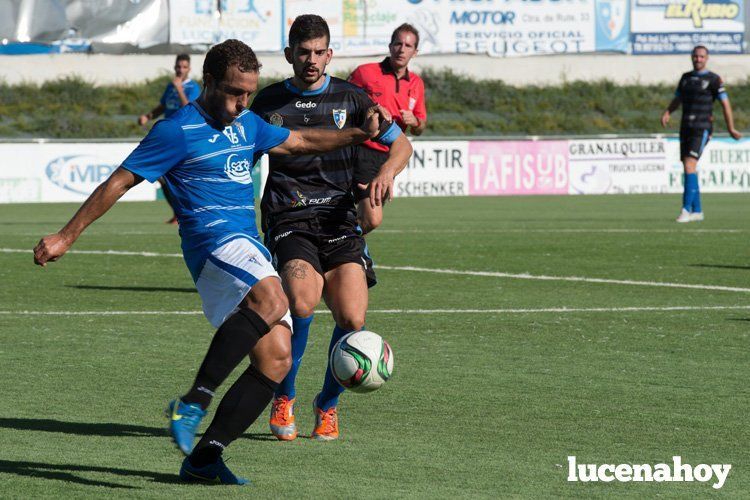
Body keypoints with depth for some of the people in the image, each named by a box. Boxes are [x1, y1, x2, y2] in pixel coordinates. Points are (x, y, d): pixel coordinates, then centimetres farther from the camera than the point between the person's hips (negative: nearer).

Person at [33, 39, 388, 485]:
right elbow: (119, 182, -2)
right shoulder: (179, 131, -4)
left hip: (249, 251, 9)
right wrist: (66, 237, -2)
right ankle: (193, 403, -34)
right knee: (271, 298, -37)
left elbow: (300, 142, 35)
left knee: (277, 359, -4)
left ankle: (204, 457, 0)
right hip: (214, 243, -9)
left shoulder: (247, 125, 19)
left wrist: (359, 134, 23)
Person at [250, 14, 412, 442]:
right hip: (288, 221, -1)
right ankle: (284, 398, -8)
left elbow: (401, 144, 15)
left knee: (352, 318, -16)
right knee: (304, 298, -30)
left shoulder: (350, 98, 10)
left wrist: (387, 172, -7)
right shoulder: (269, 103, 11)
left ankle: (328, 405, 11)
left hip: (339, 219, 1)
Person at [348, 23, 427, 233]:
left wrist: (414, 122, -4)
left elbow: (419, 129, 19)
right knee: (373, 219, -17)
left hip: (388, 158, 6)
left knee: (370, 219, 11)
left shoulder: (416, 84, 12)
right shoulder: (365, 72, -6)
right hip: (363, 151, -6)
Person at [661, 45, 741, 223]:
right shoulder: (686, 77, 14)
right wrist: (667, 113, -1)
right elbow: (676, 100, 19)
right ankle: (697, 211, 15)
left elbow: (725, 103, -4)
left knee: (689, 165, -19)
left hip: (702, 129, -7)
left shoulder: (713, 79, -4)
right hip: (686, 128, 7)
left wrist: (731, 128, -6)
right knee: (688, 168, 7)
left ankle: (686, 209, -21)